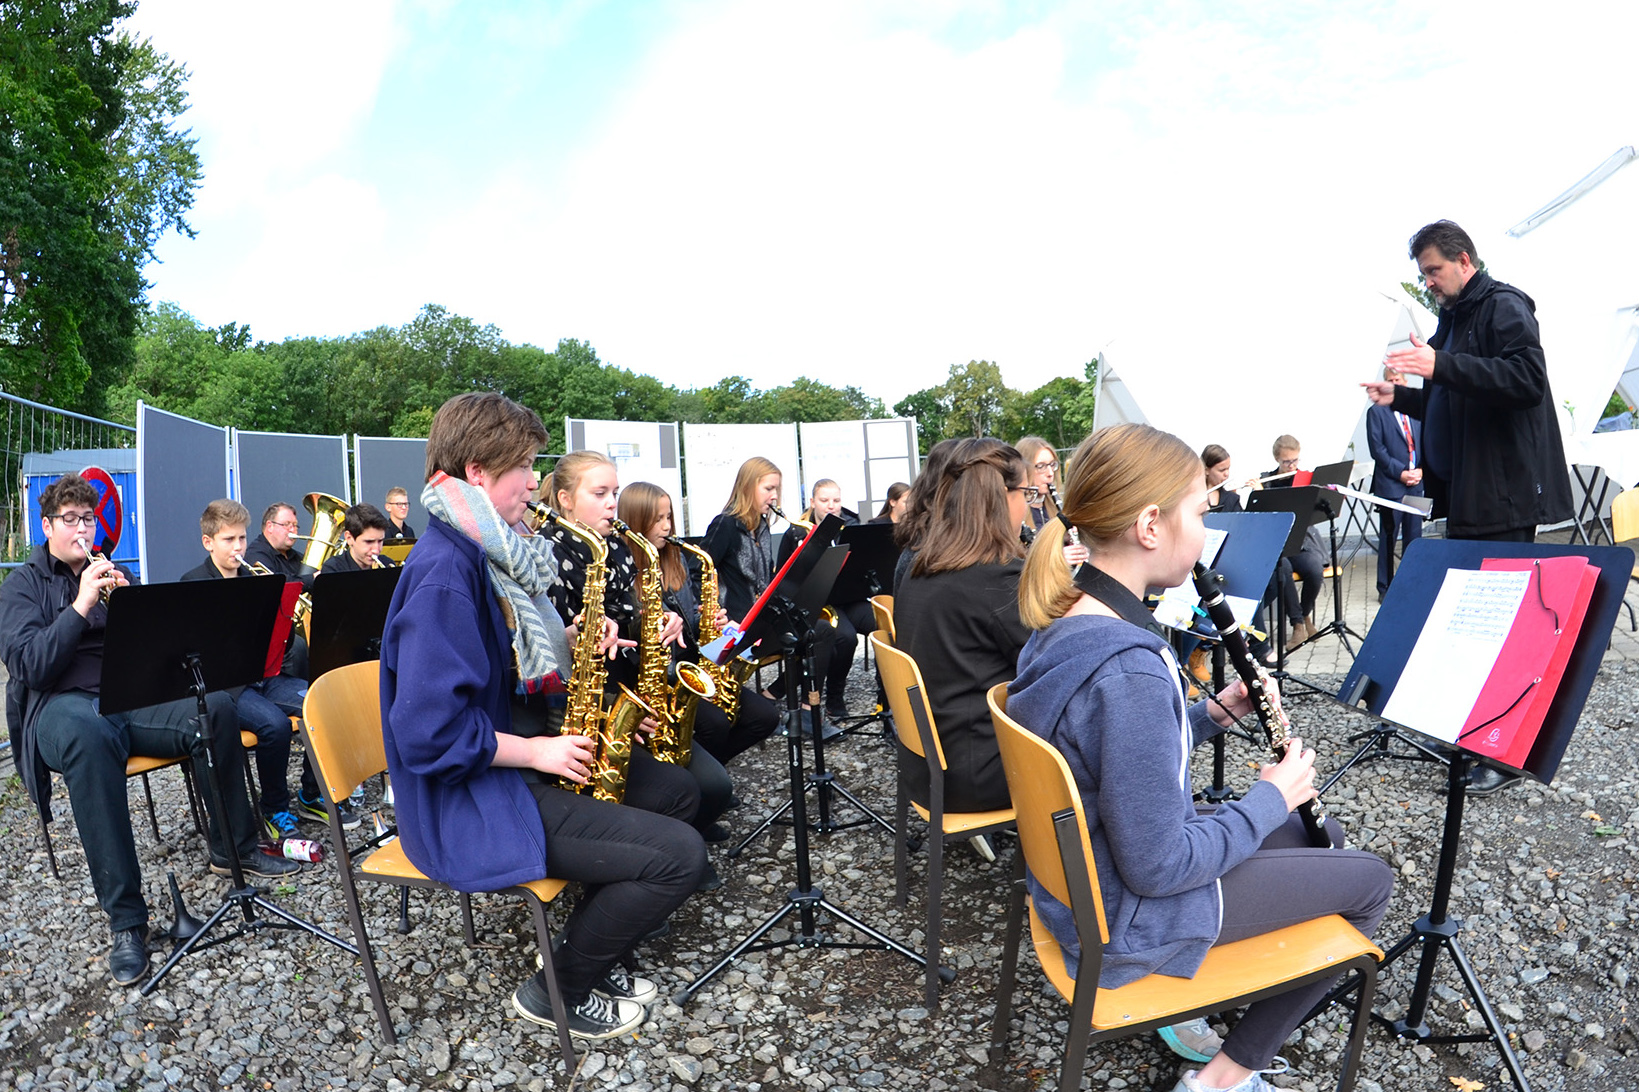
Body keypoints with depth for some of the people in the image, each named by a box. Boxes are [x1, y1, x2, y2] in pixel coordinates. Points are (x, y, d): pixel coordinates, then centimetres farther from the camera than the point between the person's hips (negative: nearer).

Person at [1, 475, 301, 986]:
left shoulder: (112, 574, 21)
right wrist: (81, 606, -16)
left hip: (131, 698, 4)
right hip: (66, 706, -4)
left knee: (215, 705, -28)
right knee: (89, 738, -41)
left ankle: (232, 849, -12)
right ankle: (126, 919, -36)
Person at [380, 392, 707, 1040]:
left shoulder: (480, 551, 9)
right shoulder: (444, 570, -23)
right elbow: (429, 733, -28)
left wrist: (570, 644, 0)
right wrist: (536, 751, -17)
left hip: (497, 763, 10)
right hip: (461, 803, -10)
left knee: (675, 790, 11)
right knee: (680, 855, -15)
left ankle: (593, 954, 23)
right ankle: (559, 991, 10)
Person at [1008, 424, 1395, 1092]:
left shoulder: (1064, 622, -5)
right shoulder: (1129, 671, -34)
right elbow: (1159, 868, -26)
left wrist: (1211, 716, -1)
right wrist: (1272, 798, -13)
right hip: (1126, 923, -8)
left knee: (1323, 836, 24)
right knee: (1371, 882, 10)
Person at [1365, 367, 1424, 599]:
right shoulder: (1376, 411, 0)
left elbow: (1425, 443, 12)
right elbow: (1377, 448, -6)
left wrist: (1420, 470, -4)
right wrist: (1400, 473, -12)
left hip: (1415, 484, 4)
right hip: (1390, 484, -4)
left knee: (1414, 537, 8)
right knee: (1388, 539, 0)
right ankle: (1385, 588, 7)